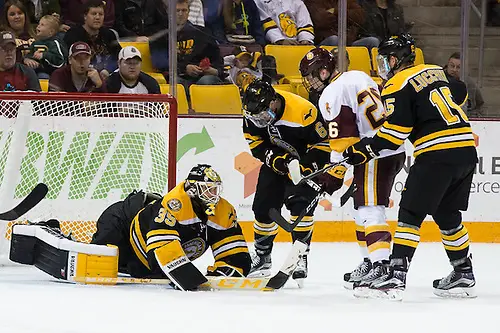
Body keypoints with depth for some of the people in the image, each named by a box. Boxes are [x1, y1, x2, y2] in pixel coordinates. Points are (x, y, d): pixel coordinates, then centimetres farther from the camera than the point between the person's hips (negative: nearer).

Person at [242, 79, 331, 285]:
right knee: (264, 207, 2)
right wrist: (275, 159, -17)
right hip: (275, 158, 5)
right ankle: (262, 257, 20)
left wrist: (310, 166, -28)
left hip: (304, 160, -5)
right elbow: (255, 141, -2)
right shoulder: (253, 111, -17)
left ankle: (300, 257, -14)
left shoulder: (302, 112, -35)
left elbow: (323, 141, -23)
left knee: (299, 204, -22)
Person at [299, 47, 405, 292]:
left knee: (369, 211, -15)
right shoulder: (358, 77, 18)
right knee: (362, 209, 19)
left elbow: (342, 138, -15)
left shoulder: (332, 93, -9)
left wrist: (336, 172, -11)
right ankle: (369, 263, 23)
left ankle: (381, 266, -27)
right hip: (395, 151, 10)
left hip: (376, 156, -10)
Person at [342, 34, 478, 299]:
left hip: (438, 154, -8)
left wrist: (365, 150, -6)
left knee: (411, 212, -5)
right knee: (447, 215, 20)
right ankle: (463, 275, 24)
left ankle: (396, 276, -13)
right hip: (467, 150, 8)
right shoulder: (435, 72, 19)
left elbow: (395, 131, -11)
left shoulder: (397, 85, -4)